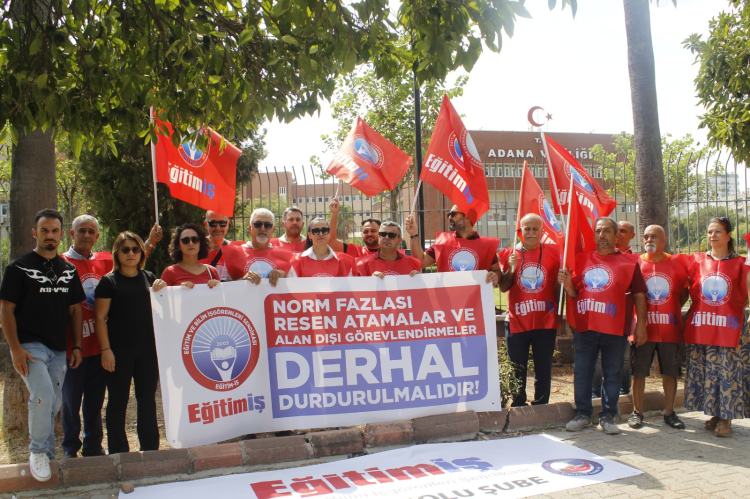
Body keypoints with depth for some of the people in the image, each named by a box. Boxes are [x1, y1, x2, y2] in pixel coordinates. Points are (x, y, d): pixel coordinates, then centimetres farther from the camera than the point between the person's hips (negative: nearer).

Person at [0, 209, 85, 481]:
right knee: (43, 396, -22)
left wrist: (77, 346, 7)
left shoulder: (68, 270, 11)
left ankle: (47, 454, 29)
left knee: (52, 405, 12)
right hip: (29, 345, -5)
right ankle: (38, 452, -3)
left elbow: (75, 309, 15)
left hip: (58, 349, 5)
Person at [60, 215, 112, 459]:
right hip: (73, 345, -4)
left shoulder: (106, 261, 8)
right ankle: (70, 450, 21)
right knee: (71, 399, 6)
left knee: (96, 398, 13)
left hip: (99, 344, 4)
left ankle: (93, 445, 25)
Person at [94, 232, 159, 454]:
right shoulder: (109, 281, -1)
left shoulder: (149, 278, 11)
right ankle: (118, 451, 14)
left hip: (148, 349, 4)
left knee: (147, 398, 9)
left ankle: (150, 448, 19)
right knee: (118, 400, 4)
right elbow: (100, 318, -4)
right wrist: (106, 349, -12)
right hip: (119, 350, -3)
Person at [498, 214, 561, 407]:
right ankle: (518, 407, 20)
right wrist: (511, 268, -14)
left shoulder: (553, 252, 2)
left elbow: (559, 285, 8)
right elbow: (503, 287, 2)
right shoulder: (508, 254, 3)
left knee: (543, 368, 8)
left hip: (545, 321, 0)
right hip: (517, 322, 0)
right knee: (517, 370, 6)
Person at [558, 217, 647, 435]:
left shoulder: (628, 263, 3)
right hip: (584, 327, 2)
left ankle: (608, 416, 19)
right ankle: (583, 414, 19)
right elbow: (574, 293, 11)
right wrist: (567, 284, -11)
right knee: (582, 373, 7)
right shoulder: (582, 259, 9)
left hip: (614, 329, -2)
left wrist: (641, 325, -1)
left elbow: (639, 295, 4)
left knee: (612, 374, 7)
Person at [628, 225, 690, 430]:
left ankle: (669, 413, 21)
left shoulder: (678, 262, 3)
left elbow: (686, 290, 13)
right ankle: (637, 412, 16)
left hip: (671, 328, 1)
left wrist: (675, 308, 3)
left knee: (671, 372, 9)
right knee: (639, 371, 4)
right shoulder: (635, 263, 0)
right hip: (643, 328, -1)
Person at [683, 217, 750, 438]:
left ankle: (725, 418, 12)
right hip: (700, 329, 2)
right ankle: (714, 414, 21)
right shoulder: (697, 261, 7)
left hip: (729, 330, -2)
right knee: (705, 374, 8)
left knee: (728, 373, 0)